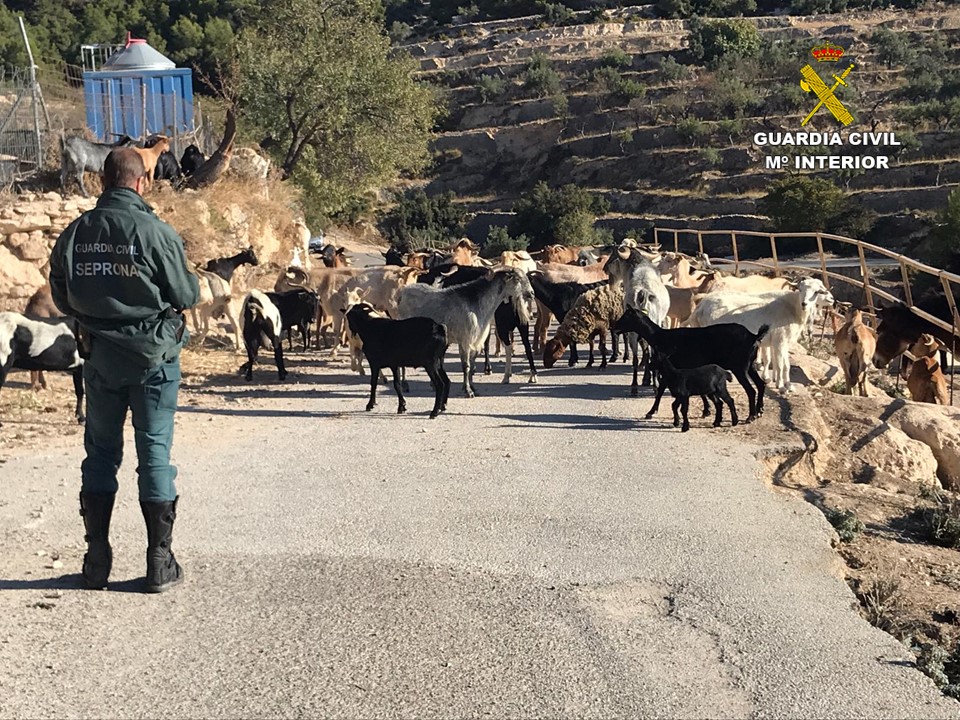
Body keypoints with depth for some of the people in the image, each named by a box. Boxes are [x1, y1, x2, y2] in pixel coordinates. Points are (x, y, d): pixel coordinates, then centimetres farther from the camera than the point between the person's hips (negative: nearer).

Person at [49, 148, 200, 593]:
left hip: (98, 356, 3)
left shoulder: (75, 232, -2)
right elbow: (187, 296, -9)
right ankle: (160, 563, 8)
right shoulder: (155, 231, -15)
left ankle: (97, 561, 17)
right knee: (155, 452, 5)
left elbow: (62, 298, 7)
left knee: (101, 452, 13)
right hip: (153, 355, -3)